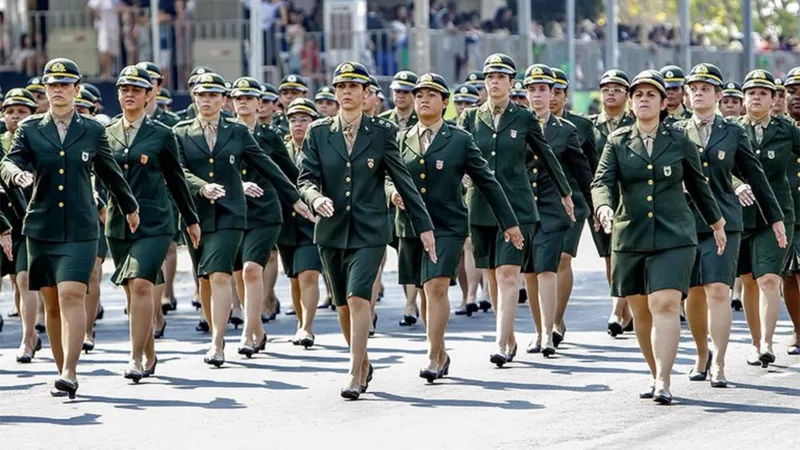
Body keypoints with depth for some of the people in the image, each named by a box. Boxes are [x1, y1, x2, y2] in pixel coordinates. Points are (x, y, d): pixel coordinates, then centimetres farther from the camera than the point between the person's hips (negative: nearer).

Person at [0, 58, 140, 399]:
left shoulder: (93, 131, 6)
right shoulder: (30, 129, 6)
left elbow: (110, 173, 19)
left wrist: (130, 207, 31)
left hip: (80, 230, -2)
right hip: (42, 227, 2)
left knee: (72, 295, -16)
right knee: (52, 304, 7)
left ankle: (70, 374, -22)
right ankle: (62, 371, 18)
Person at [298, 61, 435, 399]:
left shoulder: (381, 132, 0)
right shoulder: (318, 132, 4)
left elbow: (403, 180, 3)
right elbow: (306, 178, -1)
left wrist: (424, 225, 4)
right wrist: (316, 197, -24)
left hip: (369, 230, -3)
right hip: (332, 231, 3)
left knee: (358, 297, -17)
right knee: (343, 305, 12)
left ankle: (355, 375, -15)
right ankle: (363, 363, 33)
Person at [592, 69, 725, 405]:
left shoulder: (680, 143, 4)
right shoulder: (617, 143, 5)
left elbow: (698, 185, 17)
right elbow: (602, 182, -7)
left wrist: (716, 224, 25)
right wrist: (604, 208, -28)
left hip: (673, 238, -2)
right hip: (630, 237, 2)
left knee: (665, 305, -16)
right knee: (641, 311, 10)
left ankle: (663, 383, -22)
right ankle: (656, 374, 26)